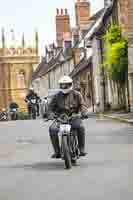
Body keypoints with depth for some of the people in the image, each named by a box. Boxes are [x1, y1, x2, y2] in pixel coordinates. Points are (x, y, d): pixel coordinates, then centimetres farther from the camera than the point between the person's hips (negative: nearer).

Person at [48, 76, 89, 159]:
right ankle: (57, 151, -15)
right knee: (52, 129, -26)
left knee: (80, 127, -33)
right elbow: (51, 106, 13)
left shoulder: (76, 94, 8)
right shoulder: (57, 96, 12)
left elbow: (82, 104, 2)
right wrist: (51, 114, -7)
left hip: (74, 118, -2)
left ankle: (82, 149, -19)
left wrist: (84, 112, -18)